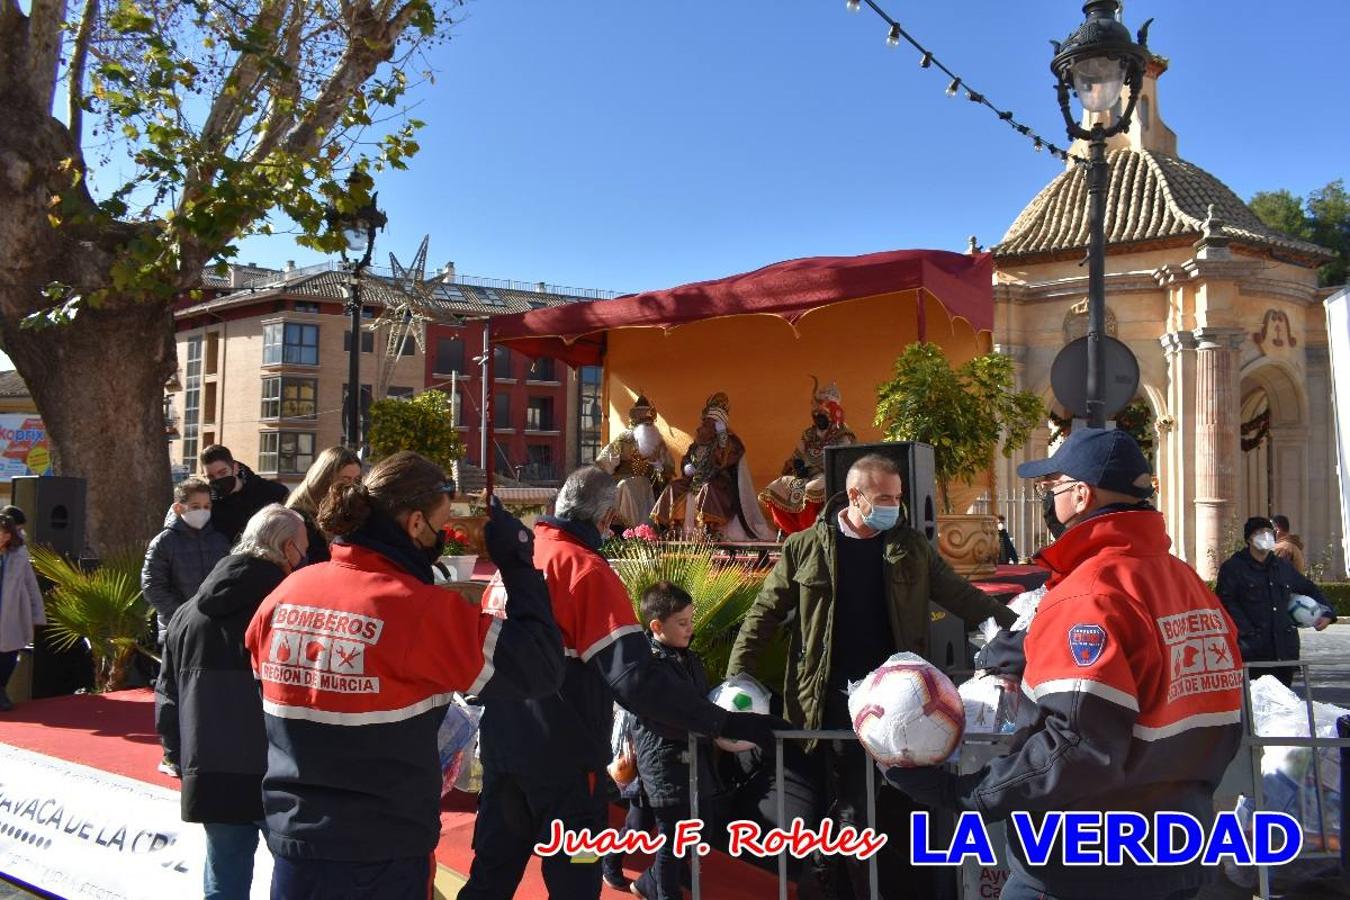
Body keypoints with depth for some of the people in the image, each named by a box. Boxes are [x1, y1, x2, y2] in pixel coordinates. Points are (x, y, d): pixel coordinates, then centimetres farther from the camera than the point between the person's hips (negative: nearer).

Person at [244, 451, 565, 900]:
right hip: (383, 858, -5)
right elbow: (540, 668, -15)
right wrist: (517, 562, -6)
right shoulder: (422, 610, -19)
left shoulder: (285, 594, -1)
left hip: (292, 842, 5)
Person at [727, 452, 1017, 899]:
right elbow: (765, 616, 1)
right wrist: (736, 680, -7)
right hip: (832, 703, -2)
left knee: (896, 810, 7)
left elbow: (962, 597, 10)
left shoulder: (911, 547, 7)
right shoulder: (805, 548, -1)